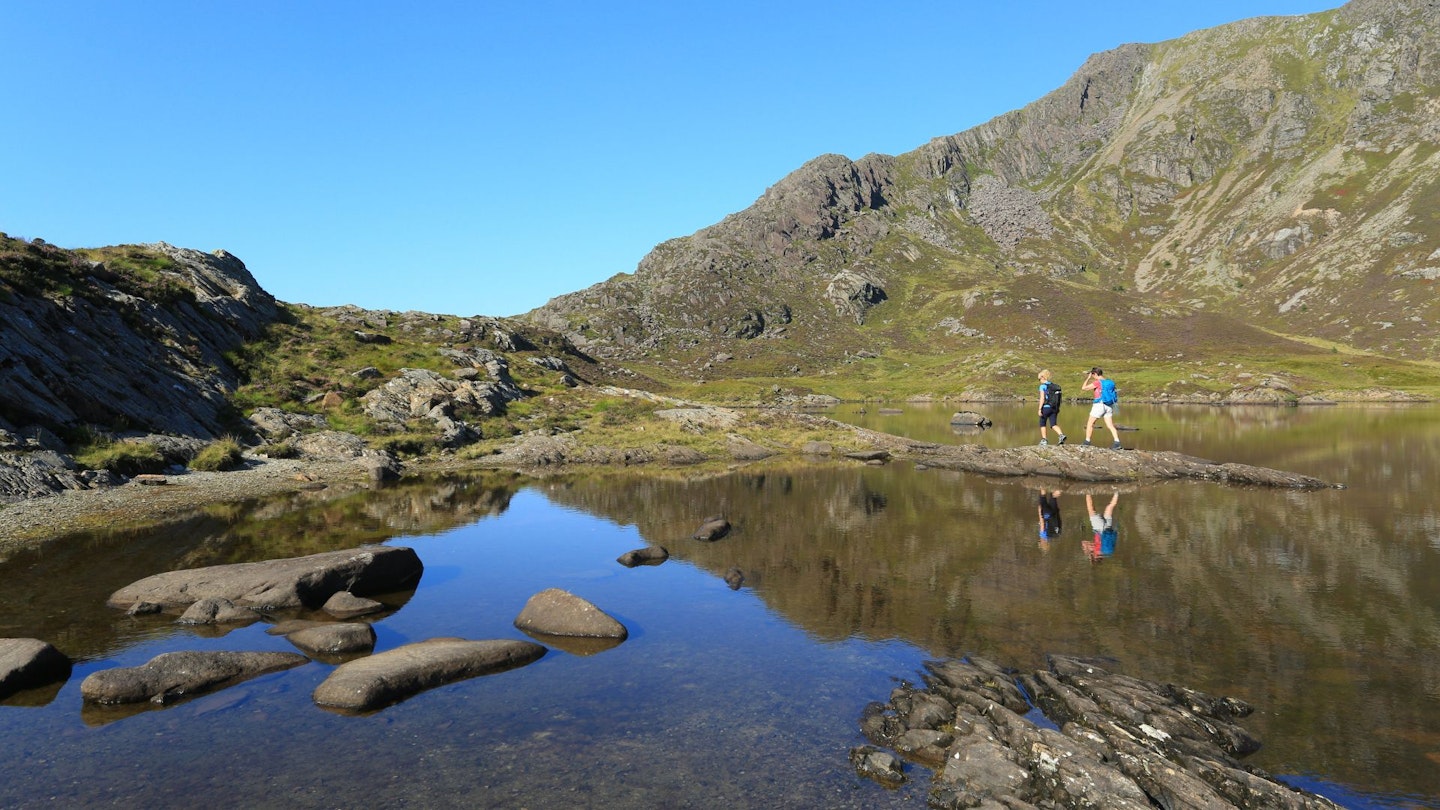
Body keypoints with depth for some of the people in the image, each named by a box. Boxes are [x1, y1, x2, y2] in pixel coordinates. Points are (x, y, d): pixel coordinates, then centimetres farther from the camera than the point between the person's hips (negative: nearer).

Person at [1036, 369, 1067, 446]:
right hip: (1054, 408, 5)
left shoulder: (1043, 386, -6)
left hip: (1046, 407, -5)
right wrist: (1057, 409, 18)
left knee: (1042, 423, 12)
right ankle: (1061, 435, -19)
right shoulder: (1054, 385, 11)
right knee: (1053, 424, 5)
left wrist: (1039, 409, -13)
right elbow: (1057, 398, 11)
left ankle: (1044, 440, 13)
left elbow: (1042, 398, -14)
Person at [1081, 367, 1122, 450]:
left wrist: (1088, 378, 1)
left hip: (1099, 405, -6)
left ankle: (1087, 442, 10)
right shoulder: (1109, 382, 9)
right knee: (1110, 425, 4)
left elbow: (1083, 388, -7)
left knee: (1090, 424, 7)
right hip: (1109, 406, 6)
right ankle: (1117, 442, -10)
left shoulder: (1097, 382, -12)